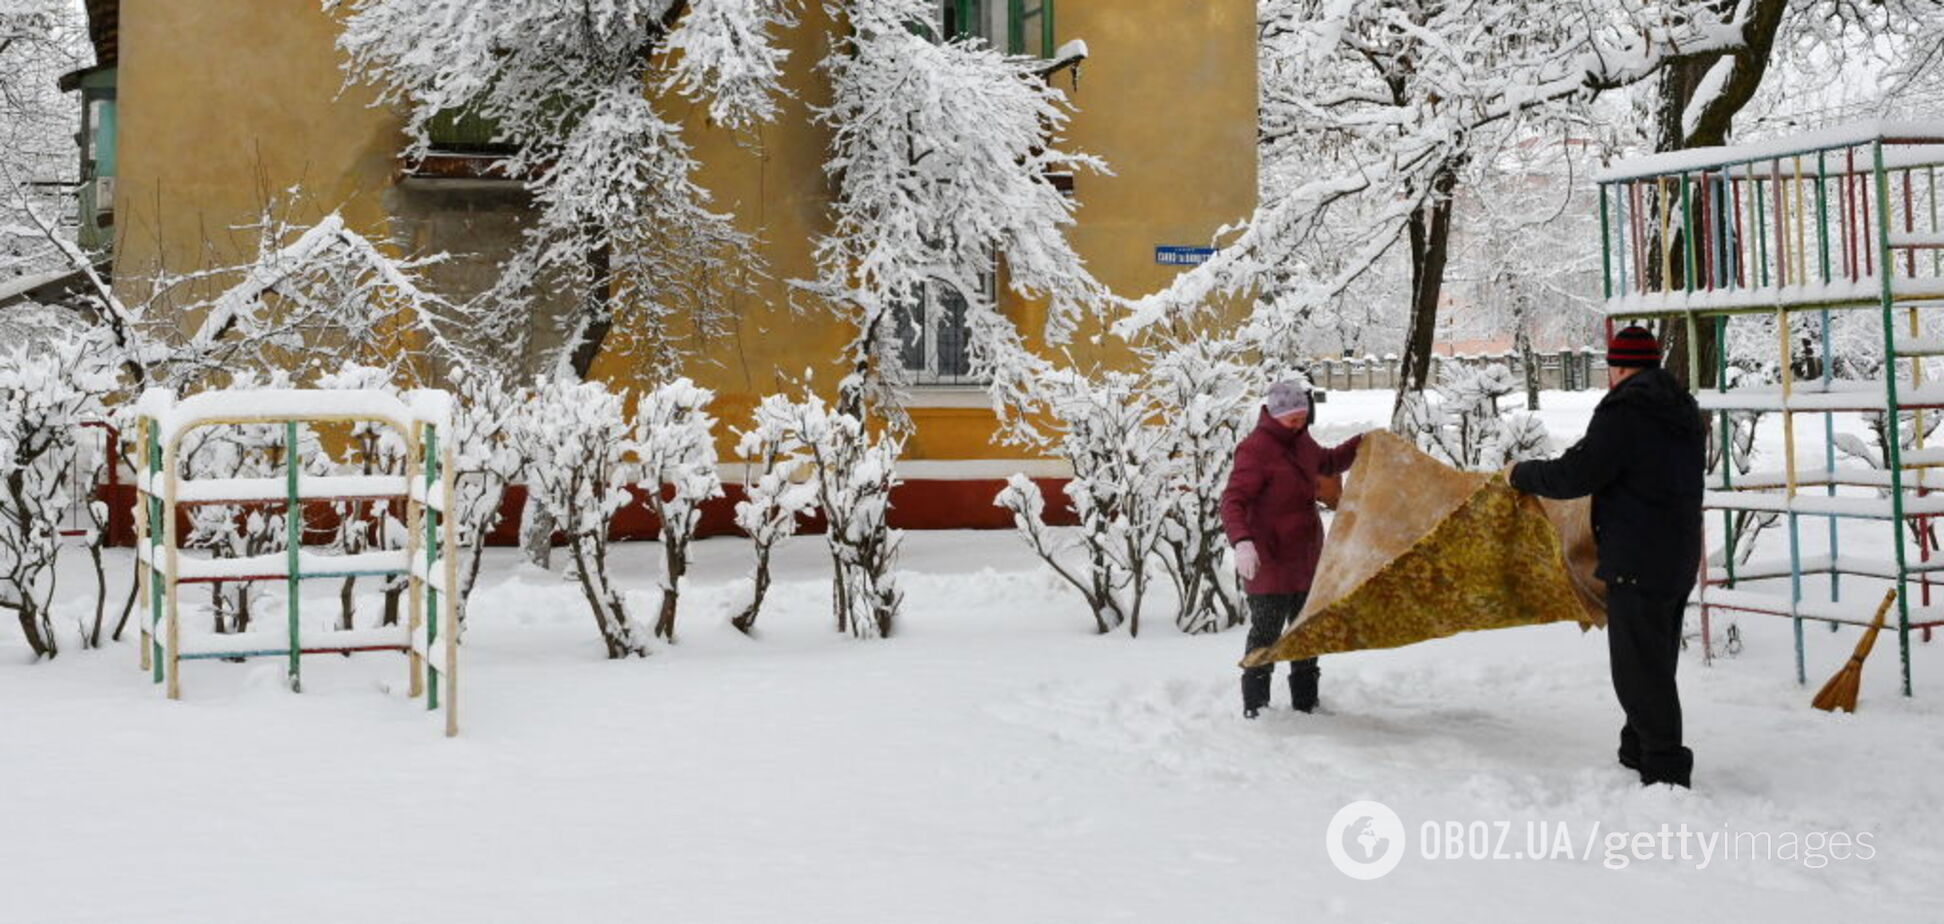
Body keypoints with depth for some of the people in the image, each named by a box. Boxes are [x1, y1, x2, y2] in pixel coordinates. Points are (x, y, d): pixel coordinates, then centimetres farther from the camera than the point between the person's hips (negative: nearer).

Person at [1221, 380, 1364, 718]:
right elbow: (1233, 500, -25)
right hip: (1270, 562, -9)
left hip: (1306, 559, 9)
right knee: (1266, 634, -2)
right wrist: (1242, 542, -40)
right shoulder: (1256, 449, -18)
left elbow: (1327, 463, 30)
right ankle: (1255, 709, 7)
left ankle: (1305, 703, 29)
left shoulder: (1300, 440, 8)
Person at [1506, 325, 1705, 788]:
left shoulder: (1623, 415, -17)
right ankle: (1639, 749, 30)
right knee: (1656, 662, 19)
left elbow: (1573, 476, -18)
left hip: (1637, 563, -10)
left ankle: (1665, 769, -3)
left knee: (1640, 667, -4)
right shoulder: (1685, 413, 13)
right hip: (1681, 559, 10)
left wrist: (1521, 474, -1)